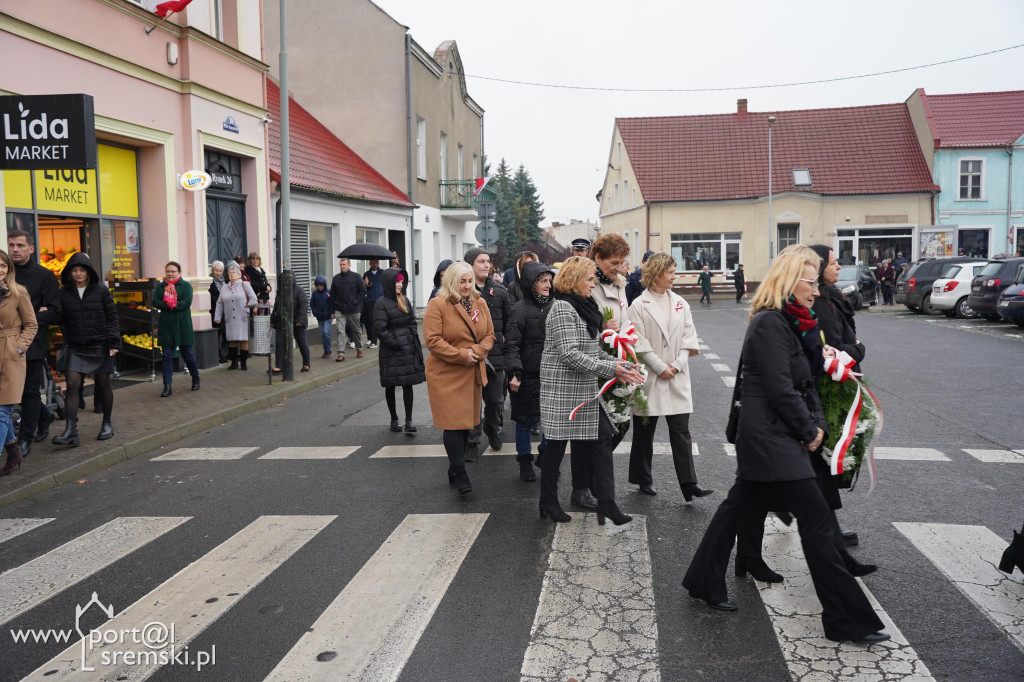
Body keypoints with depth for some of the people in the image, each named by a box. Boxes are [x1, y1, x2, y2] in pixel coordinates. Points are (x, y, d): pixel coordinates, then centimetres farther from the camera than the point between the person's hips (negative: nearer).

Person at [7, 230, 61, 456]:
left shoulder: (44, 276, -2)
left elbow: (55, 312, -6)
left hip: (33, 342, -4)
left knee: (30, 391, 0)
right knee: (17, 389, 12)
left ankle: (25, 439, 10)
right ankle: (44, 417, 37)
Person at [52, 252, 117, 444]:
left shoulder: (101, 290, 0)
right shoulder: (64, 293, 5)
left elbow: (112, 316, 0)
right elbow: (61, 321, 9)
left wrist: (114, 342, -6)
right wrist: (66, 342, -1)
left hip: (99, 346, -1)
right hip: (74, 347, 1)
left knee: (103, 384, 7)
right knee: (72, 385, -8)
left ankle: (107, 424, 22)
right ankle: (70, 431, -11)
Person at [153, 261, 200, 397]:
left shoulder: (185, 285, 1)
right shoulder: (160, 286, 11)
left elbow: (187, 302, -12)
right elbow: (155, 302, -1)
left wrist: (173, 305, -19)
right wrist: (168, 305, -17)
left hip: (183, 325, -3)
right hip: (166, 326, 3)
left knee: (187, 354, 6)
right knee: (167, 356, 0)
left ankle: (195, 378, 29)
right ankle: (167, 386, 0)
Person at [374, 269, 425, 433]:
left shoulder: (405, 300, 10)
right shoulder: (382, 303, -9)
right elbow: (380, 329, -13)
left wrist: (414, 342, 4)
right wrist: (396, 344, -13)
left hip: (408, 350, 5)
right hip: (390, 352, -5)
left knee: (408, 384, -1)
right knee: (391, 386, 7)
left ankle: (409, 421, 1)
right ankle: (394, 420, 19)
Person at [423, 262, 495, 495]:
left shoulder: (480, 303, 8)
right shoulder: (438, 304, -9)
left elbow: (489, 335, 10)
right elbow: (432, 340, -14)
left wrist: (477, 351, -10)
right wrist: (462, 355, -17)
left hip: (472, 373, 6)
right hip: (446, 374, -5)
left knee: (466, 421, 11)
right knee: (453, 422, -8)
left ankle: (455, 472, 25)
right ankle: (460, 475, -2)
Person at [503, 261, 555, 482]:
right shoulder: (521, 310, -9)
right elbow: (511, 345, -14)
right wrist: (514, 373, -23)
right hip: (528, 376, -5)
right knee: (526, 421, 7)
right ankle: (525, 462, 22)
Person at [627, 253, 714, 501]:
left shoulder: (679, 303, 7)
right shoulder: (639, 305, -6)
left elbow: (689, 336, 4)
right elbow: (639, 343, -10)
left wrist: (677, 364, -7)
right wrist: (660, 368, -12)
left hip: (677, 377, 3)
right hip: (650, 377, -3)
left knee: (681, 431, 0)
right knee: (644, 431, 9)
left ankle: (689, 484, 1)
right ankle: (643, 479, 24)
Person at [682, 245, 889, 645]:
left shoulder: (793, 323, 14)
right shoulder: (769, 323, -17)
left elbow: (807, 380, 16)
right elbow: (780, 388, -21)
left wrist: (817, 423, 1)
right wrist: (809, 431, -10)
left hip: (766, 438, 10)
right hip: (771, 437, -10)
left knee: (740, 505, 16)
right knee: (815, 516, -6)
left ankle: (704, 583, 29)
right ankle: (847, 621, 3)